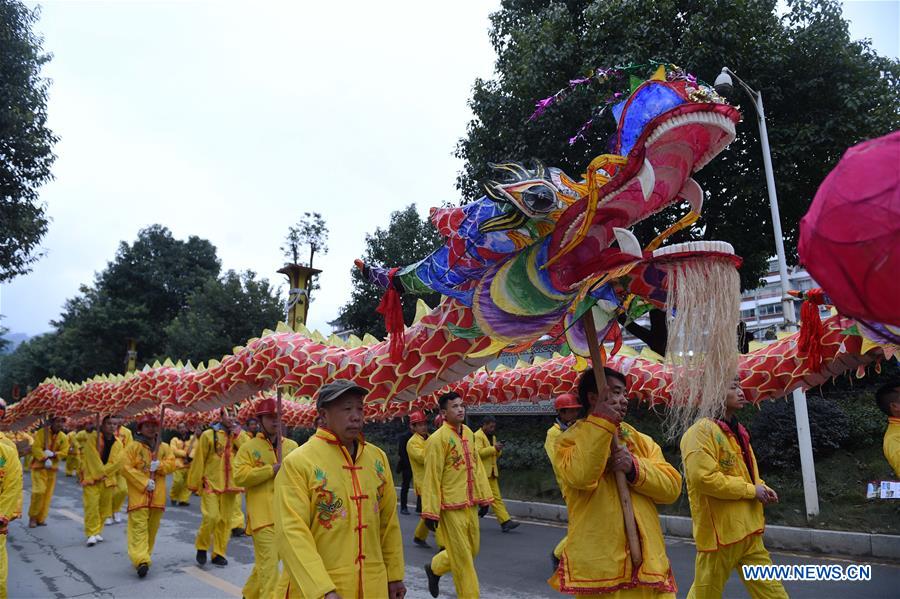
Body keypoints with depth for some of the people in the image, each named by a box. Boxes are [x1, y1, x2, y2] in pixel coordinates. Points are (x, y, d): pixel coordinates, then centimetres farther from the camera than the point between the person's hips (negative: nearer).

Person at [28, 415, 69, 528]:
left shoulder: (63, 437, 1)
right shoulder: (41, 432, -11)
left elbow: (64, 452, -3)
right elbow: (35, 448, -17)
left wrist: (53, 454, -21)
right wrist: (45, 458, -29)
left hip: (52, 468, 4)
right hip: (39, 466, -4)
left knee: (48, 494, 8)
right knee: (39, 491, -15)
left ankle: (41, 518, 20)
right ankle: (32, 517, 4)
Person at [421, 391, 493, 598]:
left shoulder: (468, 433, 7)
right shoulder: (438, 439, -16)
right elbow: (432, 478, -16)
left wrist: (484, 496, 12)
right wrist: (430, 513, -16)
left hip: (470, 505, 8)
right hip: (451, 507, -7)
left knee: (472, 550, 18)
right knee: (462, 557, 3)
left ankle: (435, 568, 39)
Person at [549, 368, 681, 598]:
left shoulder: (641, 440, 13)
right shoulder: (569, 440, -3)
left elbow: (672, 486, 3)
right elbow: (580, 477, -24)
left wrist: (634, 467, -14)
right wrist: (601, 421, -21)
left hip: (647, 562, 5)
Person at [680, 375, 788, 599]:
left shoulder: (736, 430, 14)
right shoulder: (702, 430, -17)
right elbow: (704, 478, -26)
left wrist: (762, 488, 5)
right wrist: (751, 490, -17)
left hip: (747, 530, 9)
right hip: (720, 531, -9)